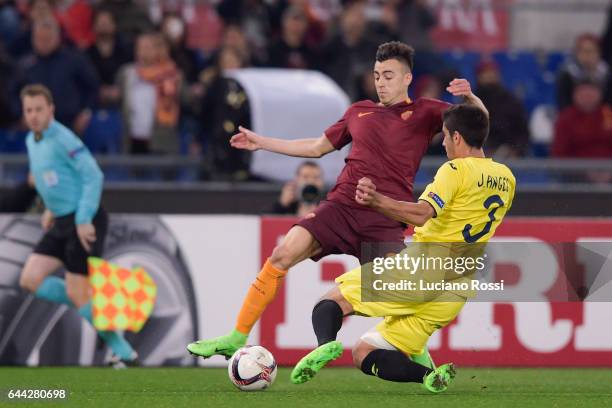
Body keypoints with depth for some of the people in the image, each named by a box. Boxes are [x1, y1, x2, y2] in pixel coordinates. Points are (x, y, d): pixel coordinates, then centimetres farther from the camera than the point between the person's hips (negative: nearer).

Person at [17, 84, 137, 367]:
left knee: (77, 293, -8)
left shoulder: (63, 140, -16)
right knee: (30, 280, 1)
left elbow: (93, 176, -20)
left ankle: (123, 352, 3)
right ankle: (92, 308, 11)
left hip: (84, 223, -9)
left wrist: (84, 220, -23)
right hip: (62, 222, 9)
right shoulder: (32, 141, 12)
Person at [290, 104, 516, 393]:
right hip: (458, 289, 7)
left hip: (422, 266, -7)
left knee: (331, 303, 5)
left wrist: (377, 200, -32)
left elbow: (421, 215, -23)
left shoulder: (456, 169, -7)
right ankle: (429, 376, -17)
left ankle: (326, 344, -29)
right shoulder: (507, 179, 16)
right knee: (364, 355, 10)